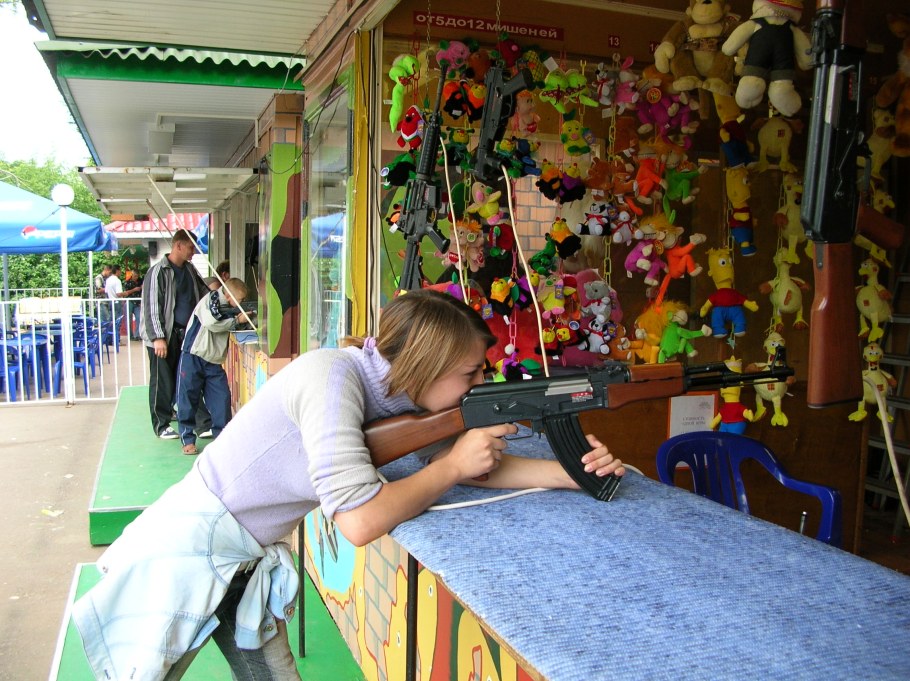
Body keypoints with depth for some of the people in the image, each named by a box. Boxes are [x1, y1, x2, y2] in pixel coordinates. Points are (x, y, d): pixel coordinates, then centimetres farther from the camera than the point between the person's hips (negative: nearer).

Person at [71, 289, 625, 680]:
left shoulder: (397, 390, -4)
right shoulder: (333, 377, -29)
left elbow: (475, 467, -1)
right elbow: (360, 520, -34)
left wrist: (572, 473, -11)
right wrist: (453, 465, -23)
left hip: (247, 562, 7)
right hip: (184, 553, -7)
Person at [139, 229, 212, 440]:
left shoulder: (189, 269, 12)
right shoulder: (158, 272, -10)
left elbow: (204, 292, 26)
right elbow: (152, 306, -13)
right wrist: (158, 337, -17)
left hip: (185, 334, 6)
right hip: (164, 337, -6)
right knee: (163, 382, 3)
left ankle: (203, 424, 6)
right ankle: (162, 426, 15)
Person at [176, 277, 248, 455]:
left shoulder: (228, 307, 12)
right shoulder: (211, 299, -11)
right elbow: (211, 322, -26)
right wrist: (236, 320, -16)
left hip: (214, 362, 7)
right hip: (193, 358, -7)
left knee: (222, 398, 1)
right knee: (188, 399, 2)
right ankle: (187, 439, 12)